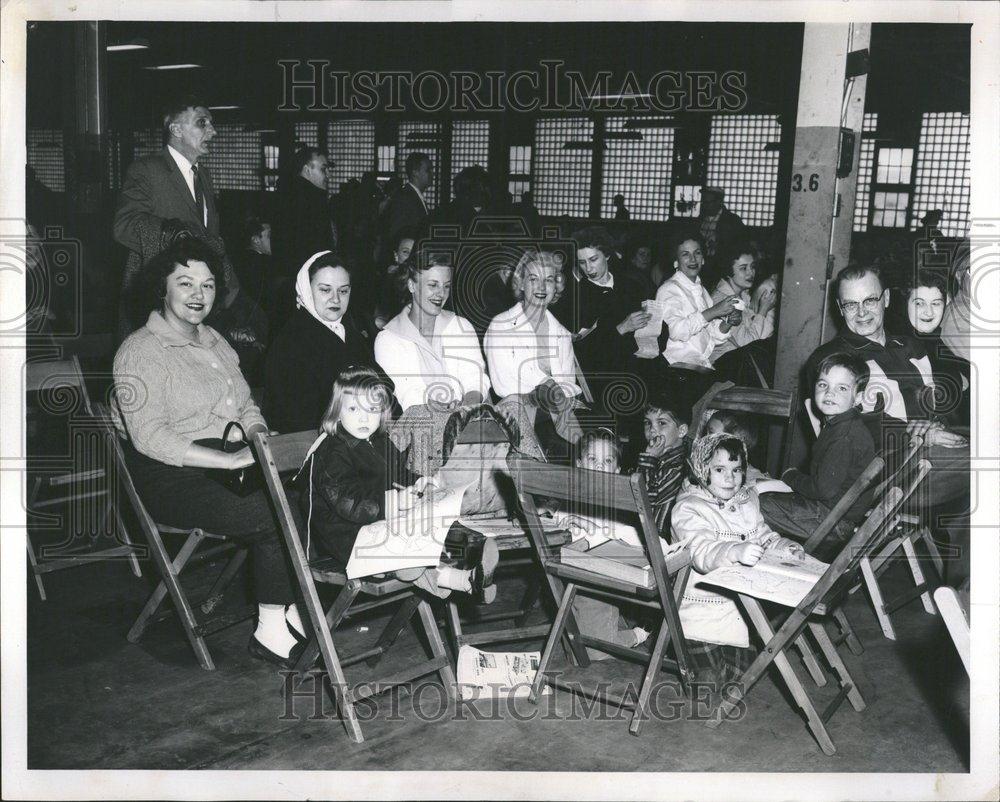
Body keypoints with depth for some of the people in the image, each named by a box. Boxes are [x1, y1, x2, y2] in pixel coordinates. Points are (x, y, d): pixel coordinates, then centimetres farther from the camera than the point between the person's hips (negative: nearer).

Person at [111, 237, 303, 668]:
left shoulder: (214, 341, 19)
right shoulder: (140, 351, -6)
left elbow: (247, 408, 22)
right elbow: (150, 437, -17)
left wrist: (259, 438, -2)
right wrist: (232, 459, -23)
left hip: (228, 465, 7)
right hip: (173, 481, -7)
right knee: (278, 513, -26)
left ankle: (294, 612, -10)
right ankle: (271, 630, -13)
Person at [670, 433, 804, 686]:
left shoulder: (747, 502, 10)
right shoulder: (688, 509, -17)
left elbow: (764, 537, 18)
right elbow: (701, 552, -32)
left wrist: (785, 547, -4)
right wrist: (736, 551, -51)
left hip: (741, 605, 7)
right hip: (702, 607, -7)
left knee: (740, 670, 12)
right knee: (710, 680, -7)